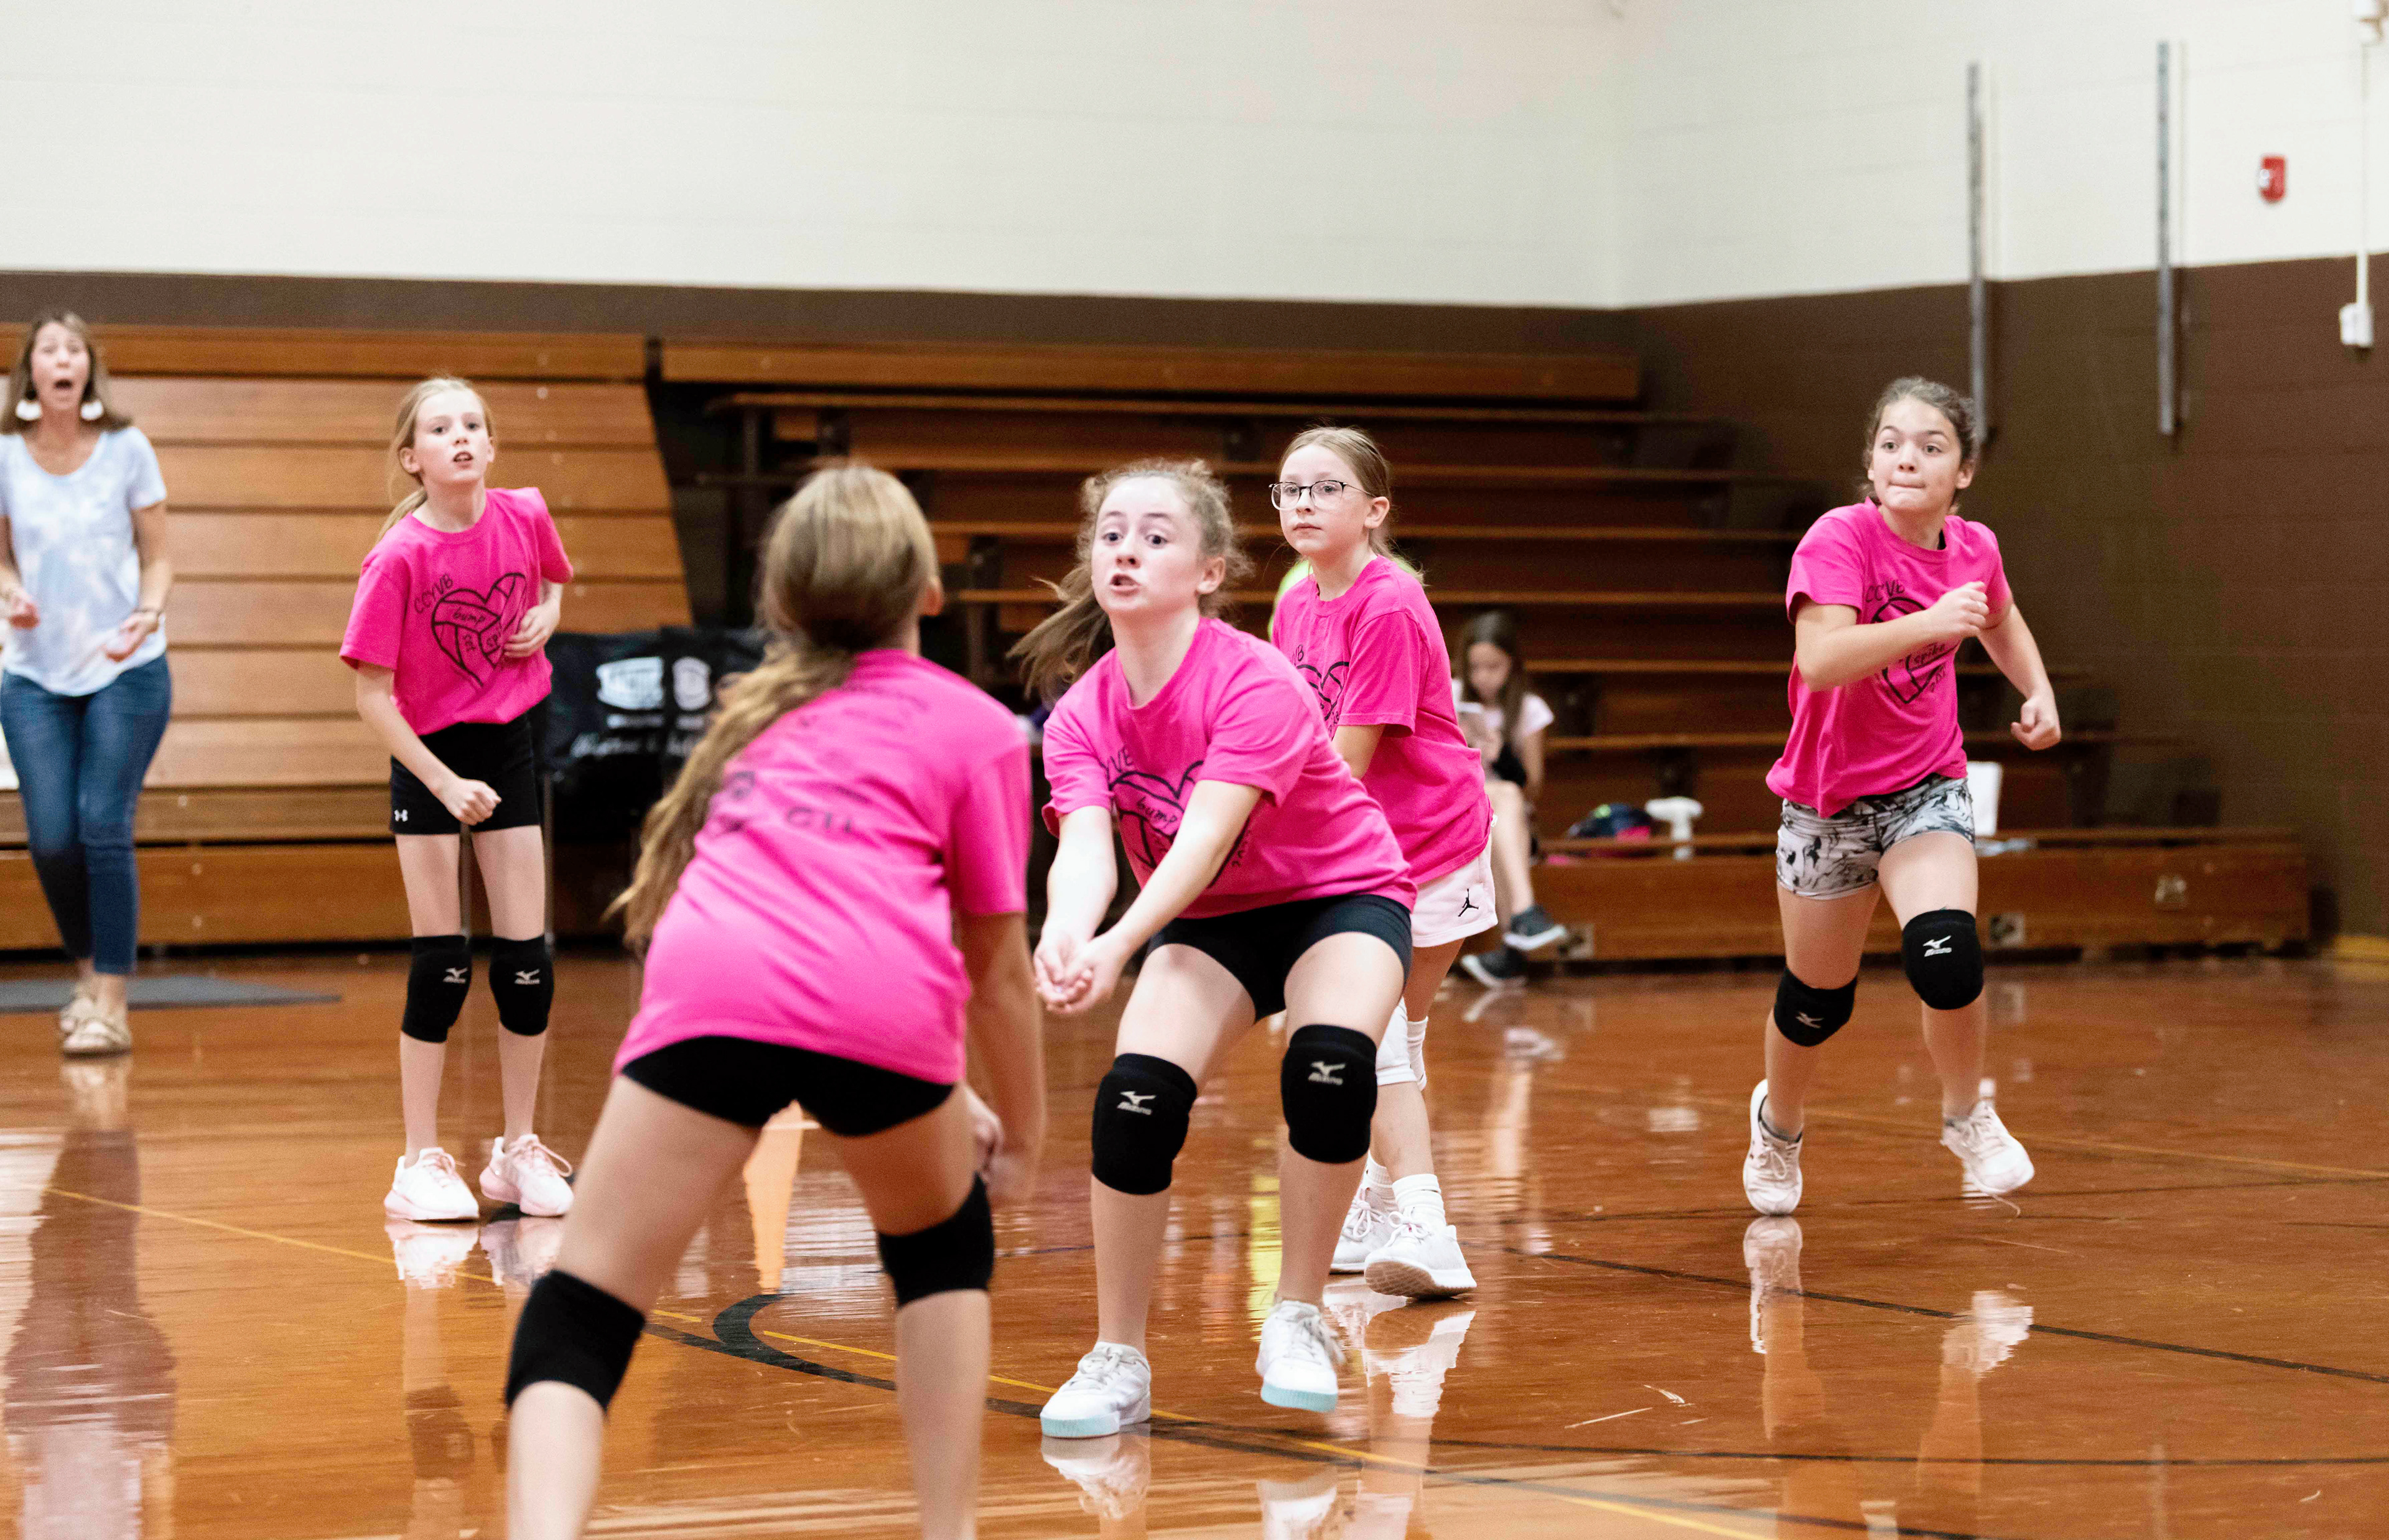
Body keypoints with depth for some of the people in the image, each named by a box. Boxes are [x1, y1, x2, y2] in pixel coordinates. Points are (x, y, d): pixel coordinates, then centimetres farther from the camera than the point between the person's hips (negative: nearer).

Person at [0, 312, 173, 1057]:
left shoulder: (126, 449, -3)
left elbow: (157, 557, 2)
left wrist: (148, 615, -17)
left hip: (126, 669, -2)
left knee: (104, 828, -9)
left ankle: (111, 1005, -4)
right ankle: (86, 973, 22)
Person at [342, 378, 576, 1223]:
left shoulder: (525, 515, -7)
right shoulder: (398, 557, -19)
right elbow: (373, 695, -16)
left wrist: (548, 614, -5)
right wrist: (446, 784, -22)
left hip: (512, 743, 4)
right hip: (429, 757, -4)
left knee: (527, 956, 2)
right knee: (443, 962, -5)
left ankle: (519, 1152, 15)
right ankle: (422, 1163, 3)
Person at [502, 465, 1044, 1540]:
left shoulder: (766, 707, 37)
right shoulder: (976, 727, 24)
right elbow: (998, 967, 23)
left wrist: (942, 1091, 52)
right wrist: (1021, 1138, 37)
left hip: (712, 981, 1)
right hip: (879, 1002, -1)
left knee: (576, 1326, 0)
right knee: (944, 1247, 30)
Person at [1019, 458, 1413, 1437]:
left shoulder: (1256, 684, -26)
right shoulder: (1081, 714, -11)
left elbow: (1204, 836, -38)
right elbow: (1085, 844, -26)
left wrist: (1116, 947, -54)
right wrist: (1064, 937, -50)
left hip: (1341, 896, -4)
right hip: (1210, 921, 4)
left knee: (1330, 1062, -32)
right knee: (1135, 1093, -20)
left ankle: (1297, 1320, -12)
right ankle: (1119, 1362, -6)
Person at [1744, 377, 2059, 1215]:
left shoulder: (1973, 549, -5)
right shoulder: (1841, 538, -20)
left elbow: (2000, 621, 21)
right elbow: (1819, 658, -36)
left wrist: (2038, 692, 5)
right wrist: (1928, 623, -45)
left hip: (1927, 789, 2)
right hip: (1828, 798, -2)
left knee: (1945, 952, -24)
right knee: (1816, 998, 11)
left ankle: (1968, 1114, 3)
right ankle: (1779, 1121, 43)